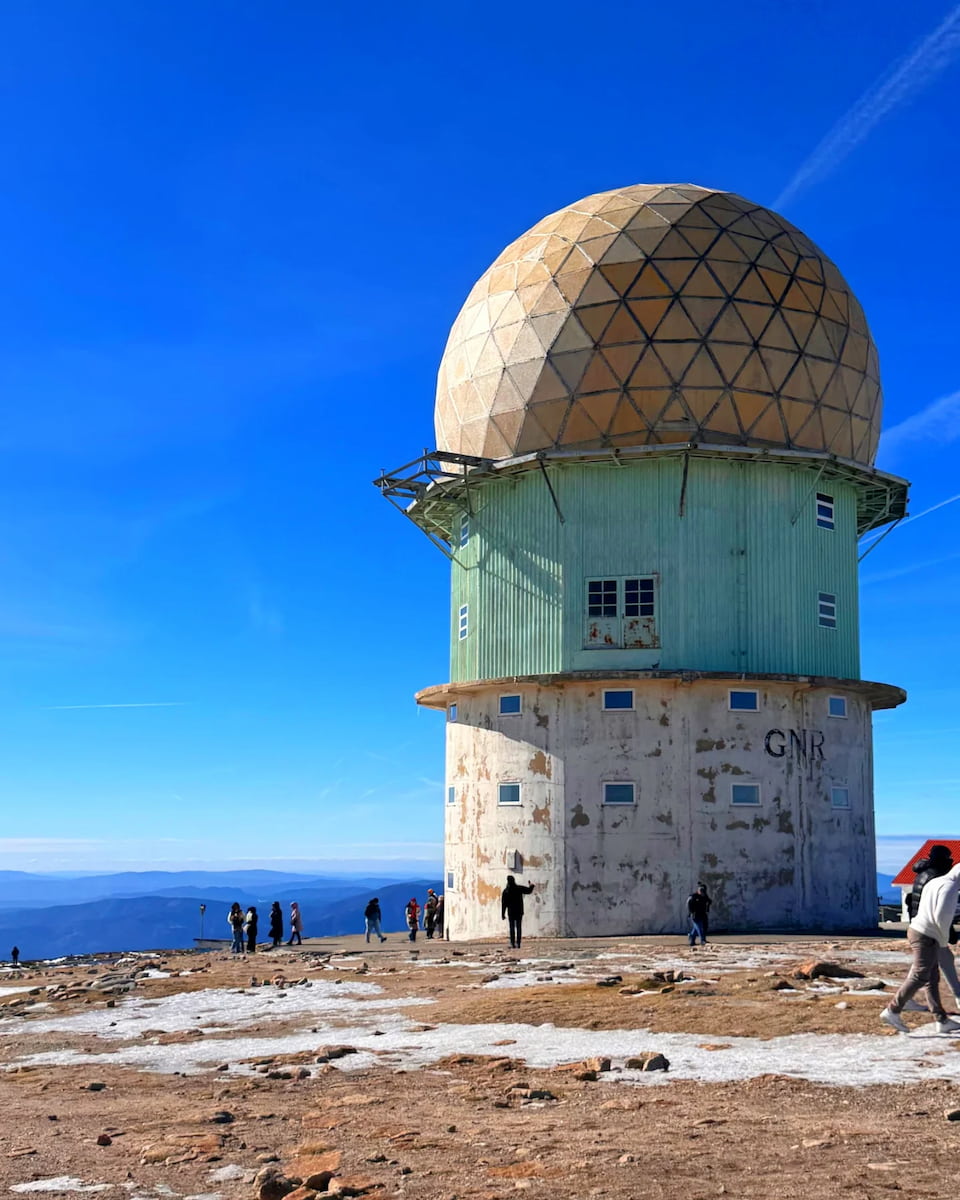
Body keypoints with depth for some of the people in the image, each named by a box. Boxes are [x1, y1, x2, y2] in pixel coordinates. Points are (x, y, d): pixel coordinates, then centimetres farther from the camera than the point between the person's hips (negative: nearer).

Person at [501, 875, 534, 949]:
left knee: (512, 928, 3)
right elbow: (528, 891, 5)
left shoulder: (505, 891, -5)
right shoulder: (519, 888, -5)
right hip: (519, 912, 1)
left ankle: (513, 944, -3)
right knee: (518, 928, 5)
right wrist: (531, 886, 28)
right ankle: (518, 944, 1)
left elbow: (503, 904, -4)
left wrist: (503, 915, 1)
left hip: (511, 913, -1)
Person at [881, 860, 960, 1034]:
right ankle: (892, 1012, -9)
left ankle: (942, 1021, 12)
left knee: (933, 979, 10)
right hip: (925, 937, -10)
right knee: (919, 977, -9)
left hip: (917, 931, 10)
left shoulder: (936, 882, 18)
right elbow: (941, 916, -21)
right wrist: (945, 939, -7)